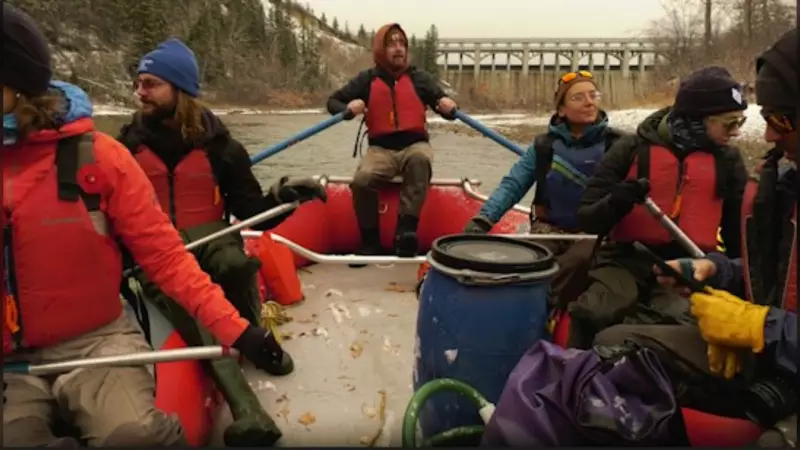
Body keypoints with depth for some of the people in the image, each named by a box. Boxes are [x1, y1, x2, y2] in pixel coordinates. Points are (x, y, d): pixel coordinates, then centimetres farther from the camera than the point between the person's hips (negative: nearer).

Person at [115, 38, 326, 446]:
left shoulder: (216, 142, 2)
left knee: (235, 262, -38)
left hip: (209, 238, 0)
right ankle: (246, 411, -47)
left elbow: (250, 209, 0)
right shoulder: (129, 143, 8)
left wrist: (278, 197, -19)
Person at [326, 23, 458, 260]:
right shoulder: (366, 79, 6)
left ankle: (406, 228, -37)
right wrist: (348, 109, -13)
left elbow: (445, 107, 5)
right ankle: (370, 240, -11)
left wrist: (449, 107, -20)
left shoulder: (420, 78, 5)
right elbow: (333, 101, 10)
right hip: (381, 148, 1)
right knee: (362, 180, -30)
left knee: (421, 159, -37)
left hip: (415, 145, 0)